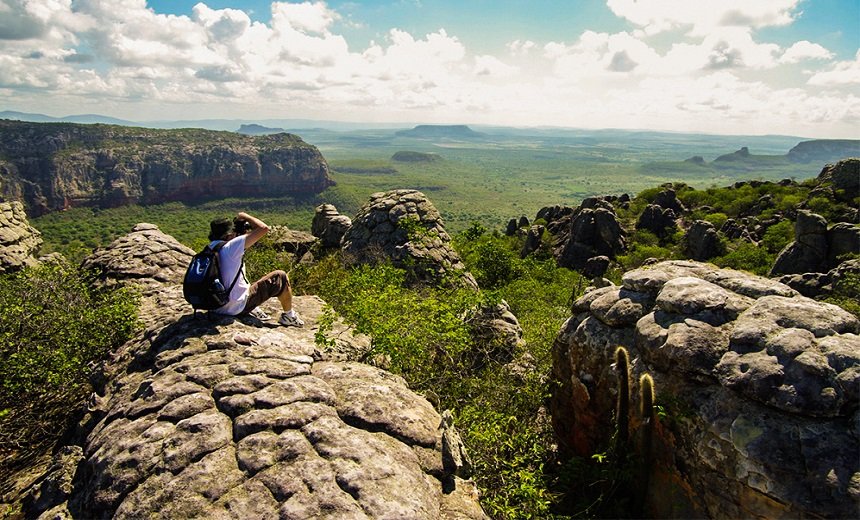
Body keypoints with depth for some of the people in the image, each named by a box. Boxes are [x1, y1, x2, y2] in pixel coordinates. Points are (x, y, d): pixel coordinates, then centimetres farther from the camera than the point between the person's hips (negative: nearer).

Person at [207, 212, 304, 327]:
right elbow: (264, 228, -22)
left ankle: (253, 311, 23)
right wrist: (244, 216, -6)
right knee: (281, 277, 3)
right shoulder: (231, 247, -20)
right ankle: (288, 315, 20)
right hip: (237, 308, -8)